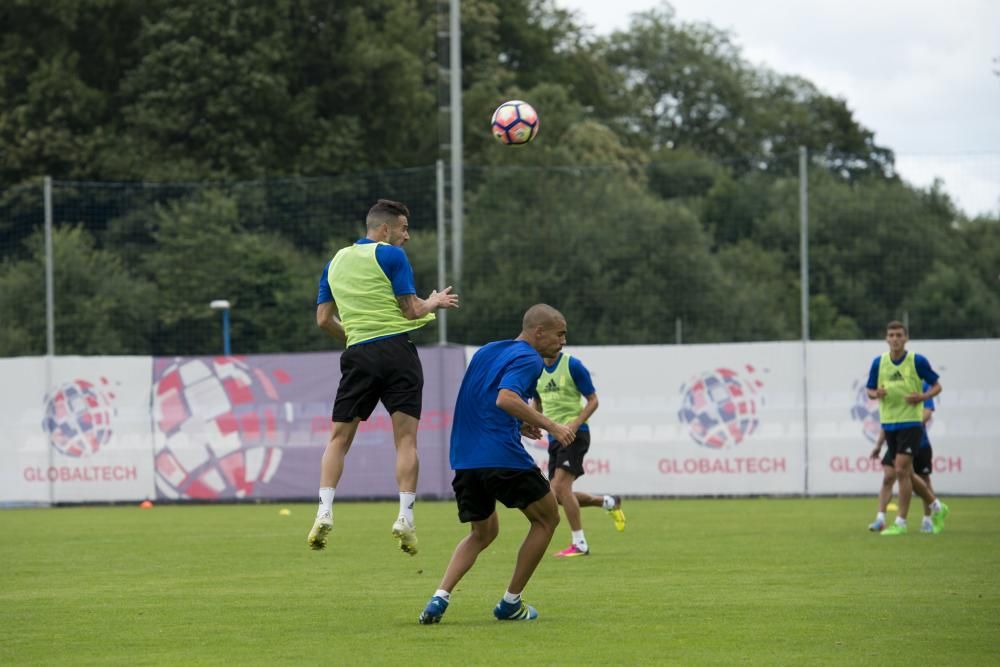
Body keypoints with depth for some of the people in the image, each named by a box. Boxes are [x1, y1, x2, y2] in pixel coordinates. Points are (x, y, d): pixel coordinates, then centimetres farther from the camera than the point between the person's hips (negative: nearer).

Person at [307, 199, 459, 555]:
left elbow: (324, 319, 13)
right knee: (406, 438, -2)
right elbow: (412, 310, -6)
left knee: (339, 438, 8)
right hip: (396, 349, -4)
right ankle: (405, 517, -11)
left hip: (358, 354, 4)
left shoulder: (335, 262, 15)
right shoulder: (390, 255, -2)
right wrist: (435, 302, 14)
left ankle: (324, 512, -5)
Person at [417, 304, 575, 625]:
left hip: (465, 459, 8)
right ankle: (511, 603, 13)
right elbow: (506, 398, -23)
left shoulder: (486, 352, 21)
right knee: (546, 519, 13)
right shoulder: (528, 359, -6)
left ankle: (440, 598, 1)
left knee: (483, 532, 23)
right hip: (502, 457, -8)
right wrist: (550, 426, -20)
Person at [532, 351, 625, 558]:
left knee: (561, 487, -19)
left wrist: (575, 423, -21)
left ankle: (579, 544, -11)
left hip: (574, 433, -7)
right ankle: (609, 502, 30)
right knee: (559, 495, 6)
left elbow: (593, 401, -7)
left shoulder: (572, 365, -10)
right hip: (555, 436, 7)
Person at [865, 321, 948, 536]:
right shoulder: (878, 362, 4)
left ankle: (900, 522, -7)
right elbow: (870, 390, 12)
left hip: (910, 423, -5)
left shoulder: (917, 361, -6)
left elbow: (936, 386, 2)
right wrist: (877, 393, -11)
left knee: (902, 470, -13)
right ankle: (936, 507, 32)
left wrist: (923, 396, -18)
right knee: (905, 474, 11)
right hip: (888, 423, 5)